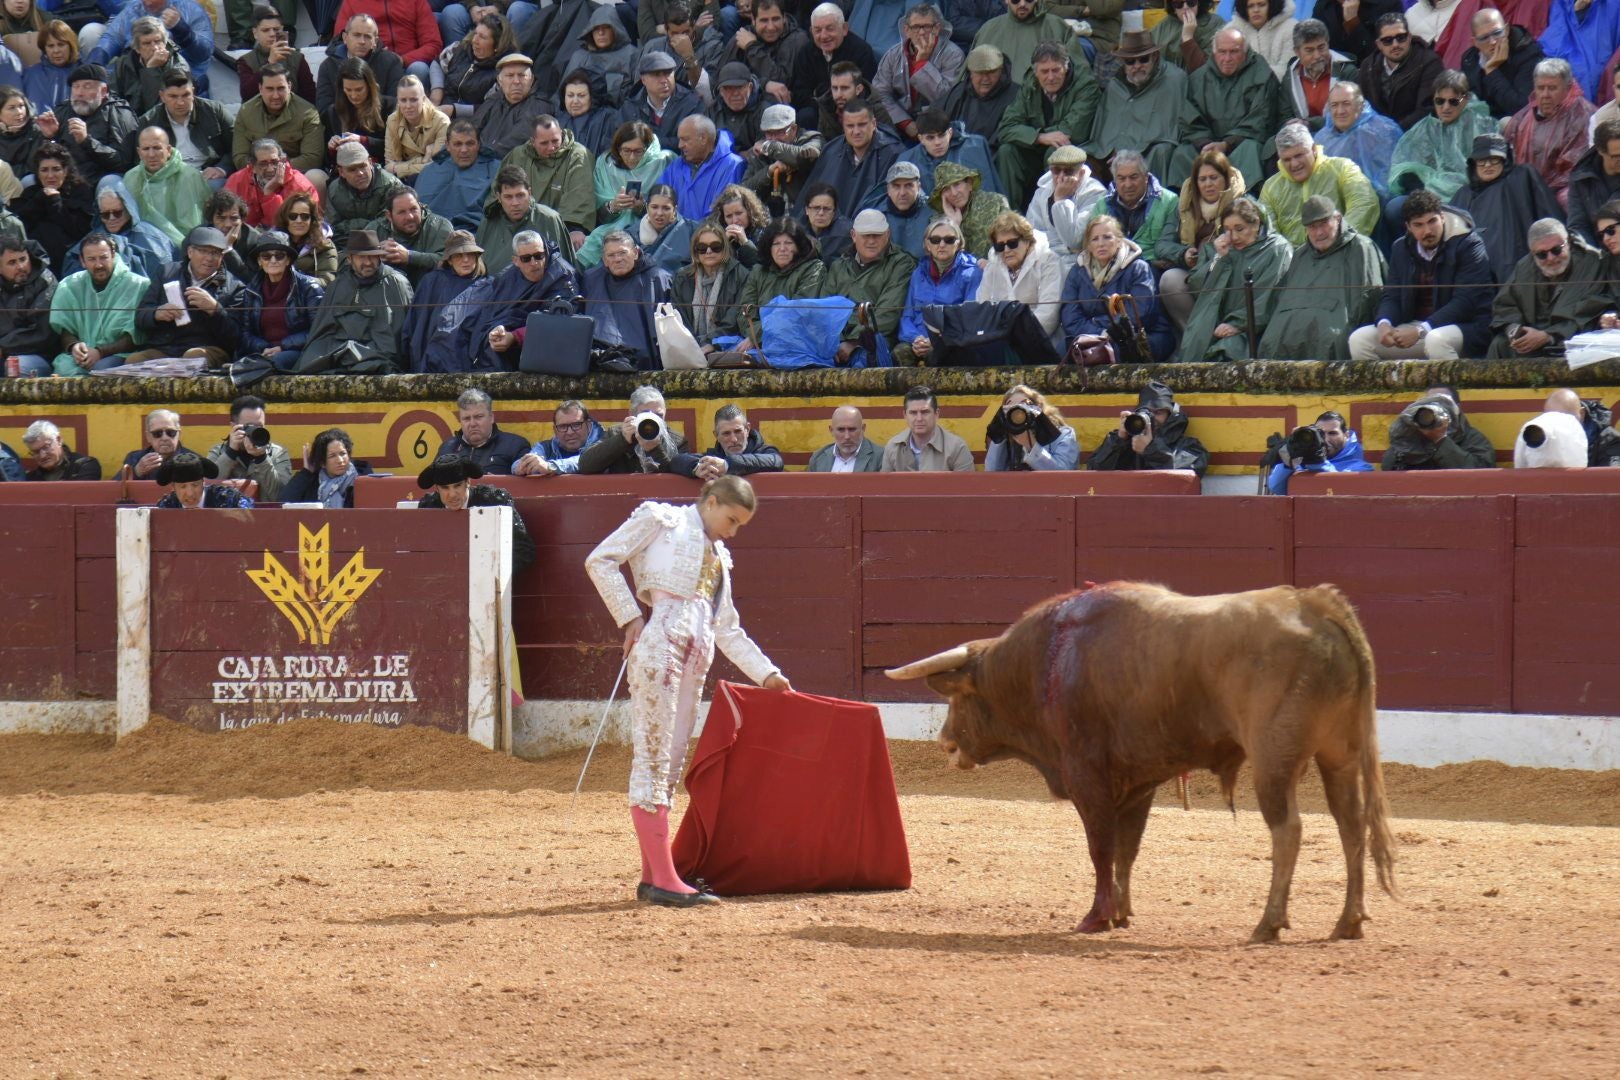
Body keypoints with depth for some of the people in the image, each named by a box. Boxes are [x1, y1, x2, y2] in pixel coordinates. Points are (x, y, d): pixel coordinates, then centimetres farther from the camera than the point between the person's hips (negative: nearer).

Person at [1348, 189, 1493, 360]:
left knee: (1437, 341, -40)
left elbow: (1464, 302, -17)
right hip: (1414, 327, 6)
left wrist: (1421, 331, -26)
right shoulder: (1402, 249, 10)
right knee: (1359, 340, -11)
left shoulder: (1468, 245, -9)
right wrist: (1384, 324, -15)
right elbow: (1392, 297, 11)